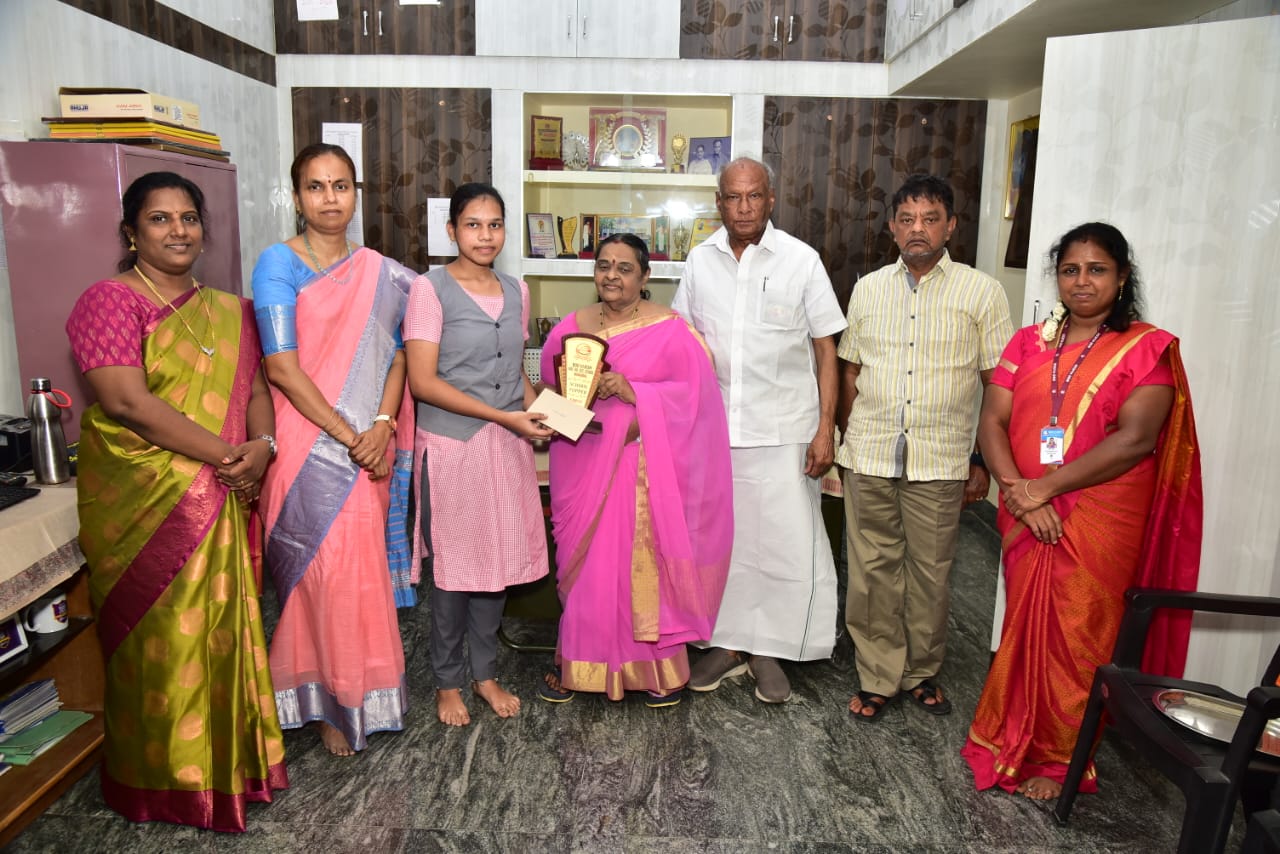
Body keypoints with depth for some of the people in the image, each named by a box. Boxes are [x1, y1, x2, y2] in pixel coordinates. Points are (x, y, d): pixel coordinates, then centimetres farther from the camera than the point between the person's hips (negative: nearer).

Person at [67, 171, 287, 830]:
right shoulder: (110, 301, -7)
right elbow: (127, 400, -18)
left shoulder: (226, 311, 13)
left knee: (222, 624, 12)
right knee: (161, 636, 5)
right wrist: (224, 454, -17)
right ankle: (166, 779, 24)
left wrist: (262, 444, -13)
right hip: (142, 503, -5)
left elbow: (255, 386, 8)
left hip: (218, 502, 5)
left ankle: (227, 756, 30)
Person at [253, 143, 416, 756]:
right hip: (310, 446, -4)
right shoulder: (279, 263, -5)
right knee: (324, 573, 1)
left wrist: (382, 426, -9)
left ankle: (366, 692, 29)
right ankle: (329, 701, 21)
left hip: (368, 447, 4)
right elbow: (281, 366, -12)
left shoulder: (380, 273, 9)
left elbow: (397, 355, 7)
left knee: (365, 573, 11)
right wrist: (348, 435, -14)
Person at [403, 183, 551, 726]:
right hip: (451, 443, -5)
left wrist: (540, 415, 0)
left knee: (499, 558, 11)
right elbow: (423, 381, -15)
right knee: (454, 562, 5)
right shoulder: (430, 289, -8)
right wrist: (503, 416, -18)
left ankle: (485, 672, 29)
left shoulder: (516, 291, 10)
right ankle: (448, 681, 24)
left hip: (507, 445, 5)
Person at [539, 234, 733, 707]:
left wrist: (634, 393, -20)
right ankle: (577, 661, 25)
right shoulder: (572, 327, 9)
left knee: (646, 562, 0)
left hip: (643, 468, -3)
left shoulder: (669, 330, -4)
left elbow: (693, 396, -10)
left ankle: (658, 666, 18)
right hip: (585, 465, 4)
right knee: (585, 562, 9)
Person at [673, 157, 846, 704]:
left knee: (784, 542, 2)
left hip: (782, 431, -3)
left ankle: (768, 650, 20)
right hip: (713, 428, 3)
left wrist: (825, 428, -8)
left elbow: (826, 349, -1)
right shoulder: (700, 260, 6)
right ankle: (729, 643, 28)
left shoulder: (801, 260, -3)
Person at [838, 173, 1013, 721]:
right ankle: (878, 677, 22)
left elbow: (998, 386, 1)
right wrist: (844, 442, 11)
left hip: (940, 462, -2)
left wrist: (984, 462, -2)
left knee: (930, 572, 8)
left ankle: (922, 672, 29)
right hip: (868, 458, 2)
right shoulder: (868, 289, 9)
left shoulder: (981, 292, 0)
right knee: (872, 570, 7)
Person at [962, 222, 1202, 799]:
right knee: (1025, 628, 13)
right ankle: (1015, 742, 32)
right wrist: (1017, 491, -16)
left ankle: (1059, 759, 24)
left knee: (1075, 637, 6)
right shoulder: (1028, 344, 7)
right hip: (1027, 521, 3)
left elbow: (1134, 439, -15)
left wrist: (1044, 487, -18)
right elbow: (992, 421, -1)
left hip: (1099, 522, -3)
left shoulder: (1147, 349, -4)